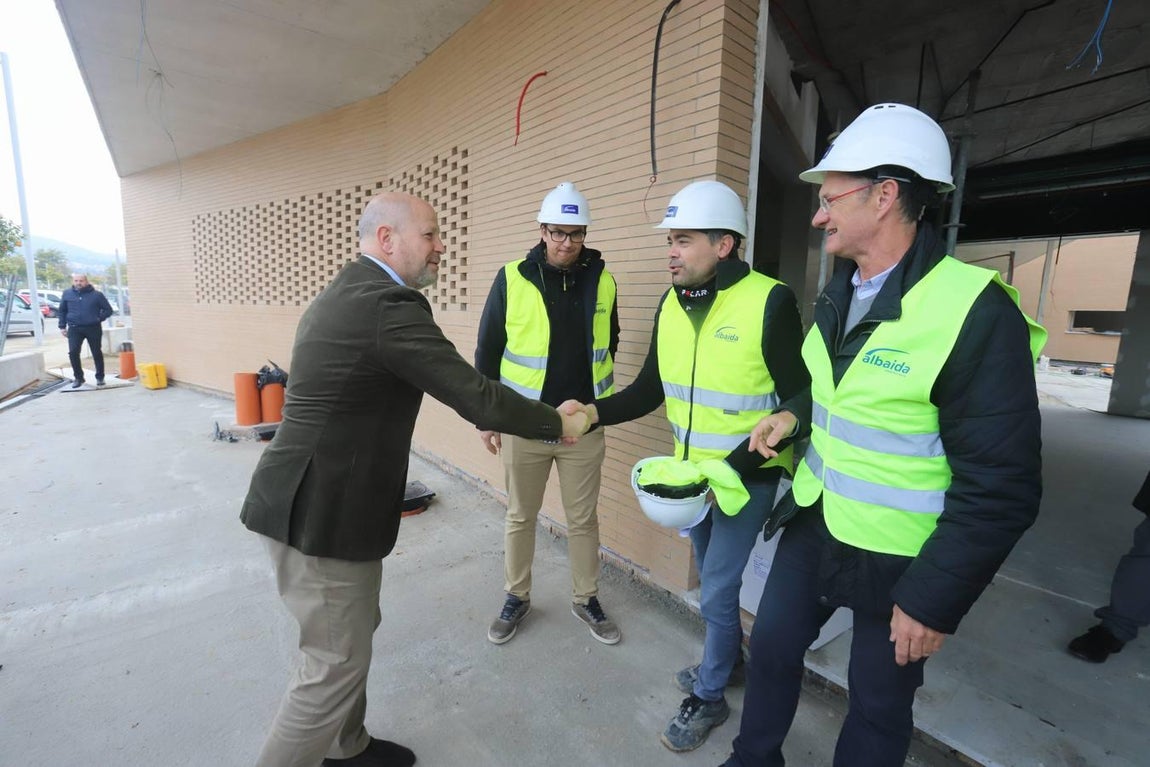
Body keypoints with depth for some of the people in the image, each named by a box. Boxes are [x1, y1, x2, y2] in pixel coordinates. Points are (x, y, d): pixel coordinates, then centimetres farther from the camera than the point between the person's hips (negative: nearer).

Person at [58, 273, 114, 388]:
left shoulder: (96, 294, -1)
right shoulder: (67, 294, 6)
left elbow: (108, 310, 5)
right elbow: (61, 311, 14)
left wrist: (98, 318, -7)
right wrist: (62, 326, 8)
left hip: (93, 328, -1)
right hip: (74, 329, 2)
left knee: (97, 353, 5)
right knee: (73, 352, -8)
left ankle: (100, 377, 17)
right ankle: (78, 377, 4)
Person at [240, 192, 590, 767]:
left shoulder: (341, 294, 11)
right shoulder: (390, 305, -22)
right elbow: (477, 399, -23)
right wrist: (558, 423, -9)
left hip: (308, 501, 10)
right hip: (324, 516, -10)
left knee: (355, 631, 24)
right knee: (337, 662, 7)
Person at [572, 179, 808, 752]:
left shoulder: (770, 302, -19)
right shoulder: (671, 304, -1)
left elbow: (799, 402, -15)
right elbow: (650, 389, 3)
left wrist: (733, 467, -21)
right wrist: (595, 412, -14)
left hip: (747, 475, -5)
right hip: (691, 472, 6)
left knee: (715, 591, 5)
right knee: (713, 579, 23)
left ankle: (709, 697, 32)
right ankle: (728, 655, 50)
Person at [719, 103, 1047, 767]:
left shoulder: (975, 311, -22)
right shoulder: (839, 293, 3)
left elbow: (1001, 487, -20)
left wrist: (936, 599, -16)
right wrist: (795, 416, -1)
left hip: (897, 557, -7)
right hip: (812, 523, 7)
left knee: (879, 702, 16)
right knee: (773, 646, 20)